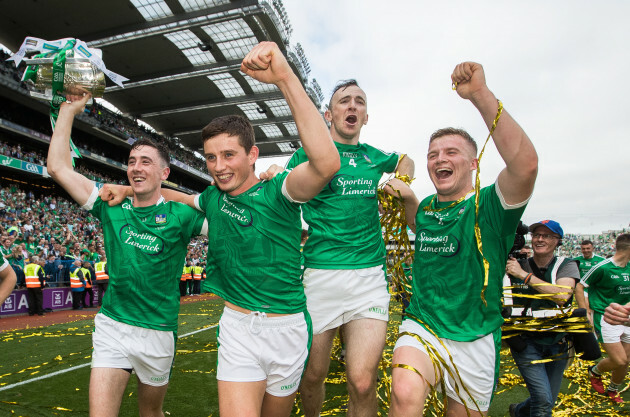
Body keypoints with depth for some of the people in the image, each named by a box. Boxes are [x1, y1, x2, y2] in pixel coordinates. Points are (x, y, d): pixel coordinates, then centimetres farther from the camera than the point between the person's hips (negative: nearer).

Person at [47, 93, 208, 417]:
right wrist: (68, 110, 1)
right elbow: (59, 167, 1)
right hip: (111, 326, 2)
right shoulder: (112, 207, 1)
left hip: (158, 332, -1)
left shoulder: (179, 216, -8)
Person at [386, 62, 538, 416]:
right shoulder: (426, 208, 4)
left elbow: (526, 163, -33)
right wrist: (408, 197, 5)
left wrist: (481, 94, -37)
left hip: (474, 338, -2)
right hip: (421, 325, 2)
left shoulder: (489, 206, -13)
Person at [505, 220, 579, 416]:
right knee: (543, 400, -15)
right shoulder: (517, 265, -2)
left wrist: (524, 275, -24)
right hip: (526, 341, -2)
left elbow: (562, 296, -21)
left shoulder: (566, 265, -2)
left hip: (557, 343, 2)